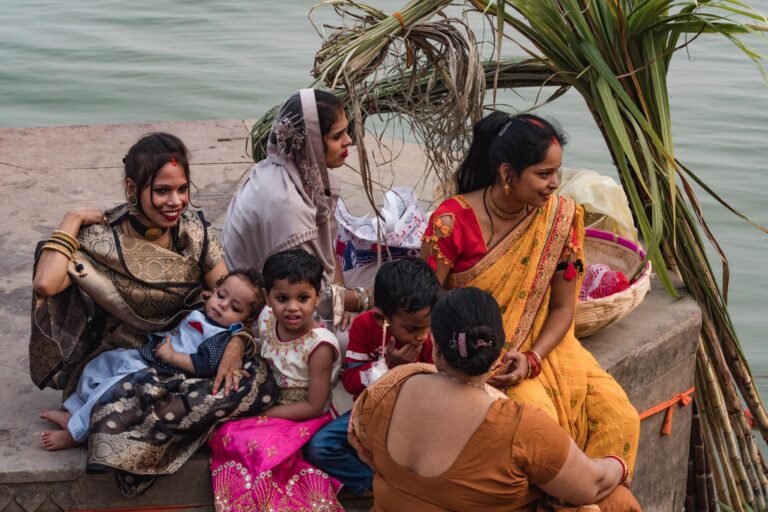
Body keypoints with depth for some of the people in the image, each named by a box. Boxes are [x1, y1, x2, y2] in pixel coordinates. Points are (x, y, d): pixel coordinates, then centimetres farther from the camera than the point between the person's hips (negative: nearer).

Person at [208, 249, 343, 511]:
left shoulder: (320, 345, -25)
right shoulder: (267, 317, -7)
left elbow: (314, 407, -19)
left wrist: (265, 414, -18)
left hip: (303, 419, -7)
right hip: (268, 406, 7)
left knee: (263, 448, -31)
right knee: (224, 434, -15)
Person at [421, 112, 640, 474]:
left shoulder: (560, 216, -6)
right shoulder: (453, 220, -17)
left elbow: (563, 308, 0)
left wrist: (532, 359, -17)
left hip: (539, 348, 4)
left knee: (620, 418, -14)